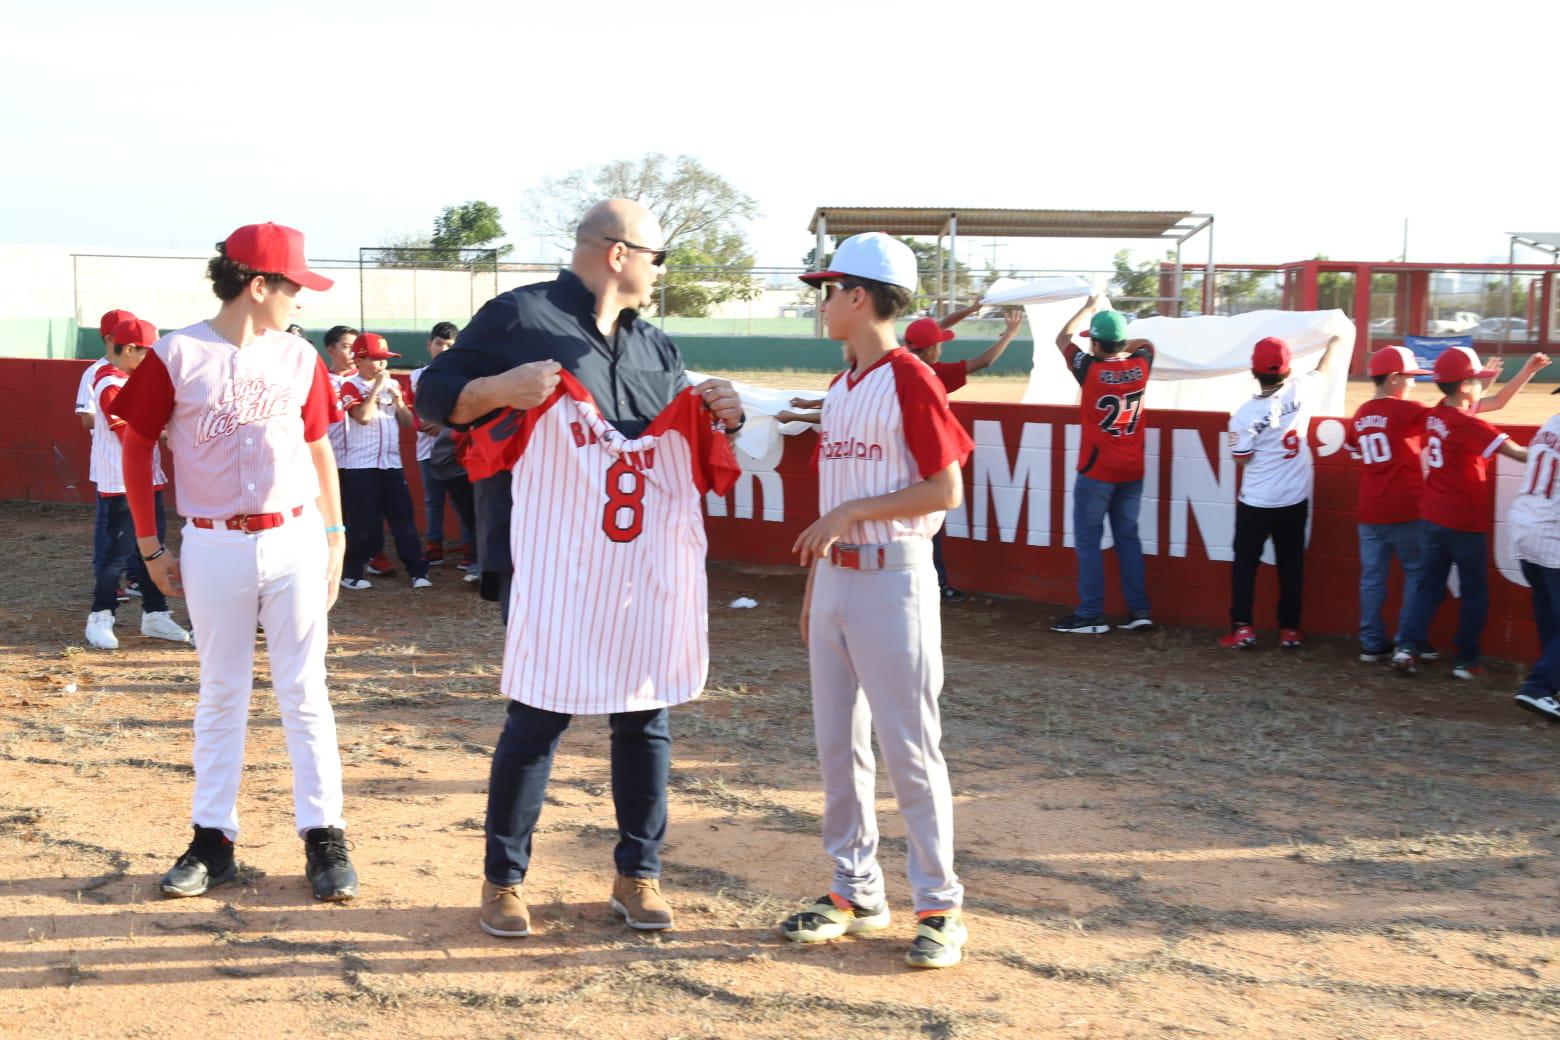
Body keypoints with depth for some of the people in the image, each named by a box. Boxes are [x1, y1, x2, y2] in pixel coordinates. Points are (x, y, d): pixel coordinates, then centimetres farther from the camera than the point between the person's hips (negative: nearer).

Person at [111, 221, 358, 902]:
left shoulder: (299, 357, 3)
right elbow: (137, 446, 1)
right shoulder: (176, 355, -6)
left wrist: (333, 538, 9)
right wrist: (151, 547, 2)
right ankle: (213, 841, 18)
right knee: (220, 696, 9)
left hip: (295, 541, 2)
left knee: (305, 694, 4)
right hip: (214, 547, -1)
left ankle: (324, 838, 10)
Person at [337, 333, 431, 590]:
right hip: (361, 466, -5)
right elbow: (363, 416, -22)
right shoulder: (351, 386, -6)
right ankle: (351, 573, 12)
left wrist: (398, 399, -6)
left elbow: (408, 423, 10)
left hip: (392, 463, 5)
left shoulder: (392, 385, 12)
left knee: (403, 517, 3)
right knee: (364, 521, -1)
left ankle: (418, 571, 6)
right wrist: (377, 387, -16)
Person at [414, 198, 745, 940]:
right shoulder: (520, 316, -1)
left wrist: (723, 417, 0)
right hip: (551, 565, -6)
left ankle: (638, 875, 22)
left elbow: (689, 446, 22)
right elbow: (433, 397, -1)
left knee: (645, 715, 8)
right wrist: (500, 388, -20)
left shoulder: (656, 348, 18)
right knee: (539, 716, -3)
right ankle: (504, 879, 14)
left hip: (648, 566, 6)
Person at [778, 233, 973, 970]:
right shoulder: (839, 389, 14)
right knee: (838, 745, 11)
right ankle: (856, 893, 22)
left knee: (909, 747, -3)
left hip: (893, 578, -8)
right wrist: (813, 586, 15)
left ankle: (940, 907, 8)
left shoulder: (910, 379, -11)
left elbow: (945, 490, -15)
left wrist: (851, 514, -18)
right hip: (833, 578, 8)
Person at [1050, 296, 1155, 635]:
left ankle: (1091, 615, 0)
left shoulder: (1090, 370, -15)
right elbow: (1145, 343, 24)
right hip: (1132, 472, 5)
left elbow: (1062, 339, 4)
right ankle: (1139, 610, 11)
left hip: (1096, 472, -5)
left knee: (1088, 542, 1)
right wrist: (1120, 345, 14)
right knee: (1128, 539, 12)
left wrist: (1089, 308, 14)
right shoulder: (1140, 366, -2)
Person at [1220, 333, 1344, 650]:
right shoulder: (1300, 393, -10)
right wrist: (1334, 344, 29)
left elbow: (1241, 459, -11)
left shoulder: (1245, 414, -17)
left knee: (1245, 564, 8)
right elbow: (1324, 370, 10)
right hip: (1294, 501, 3)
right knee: (1291, 565, 12)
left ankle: (1242, 628, 5)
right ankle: (1289, 629, 17)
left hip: (1255, 503, -3)